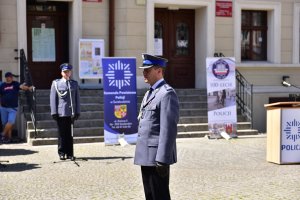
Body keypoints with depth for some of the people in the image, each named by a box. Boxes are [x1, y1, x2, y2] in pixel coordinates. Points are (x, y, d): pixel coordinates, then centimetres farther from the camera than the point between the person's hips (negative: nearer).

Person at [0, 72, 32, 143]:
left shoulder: (15, 84, 1)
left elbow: (21, 87, -17)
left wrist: (28, 88, -36)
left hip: (13, 108, -1)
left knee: (11, 122, -13)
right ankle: (8, 137, 20)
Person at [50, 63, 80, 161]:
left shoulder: (74, 83, 11)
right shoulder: (56, 83, 4)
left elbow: (77, 98, 11)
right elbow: (53, 99, 1)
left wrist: (77, 112, 5)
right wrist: (54, 112, -4)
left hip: (71, 113, 2)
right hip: (61, 113, -2)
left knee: (70, 134, 5)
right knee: (62, 133, 3)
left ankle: (70, 153, 12)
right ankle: (62, 153, 12)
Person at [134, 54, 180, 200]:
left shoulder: (167, 93, -13)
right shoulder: (149, 93, 18)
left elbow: (169, 129, -20)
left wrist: (162, 160, -23)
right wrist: (142, 154, 18)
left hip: (157, 157, -9)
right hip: (146, 156, 9)